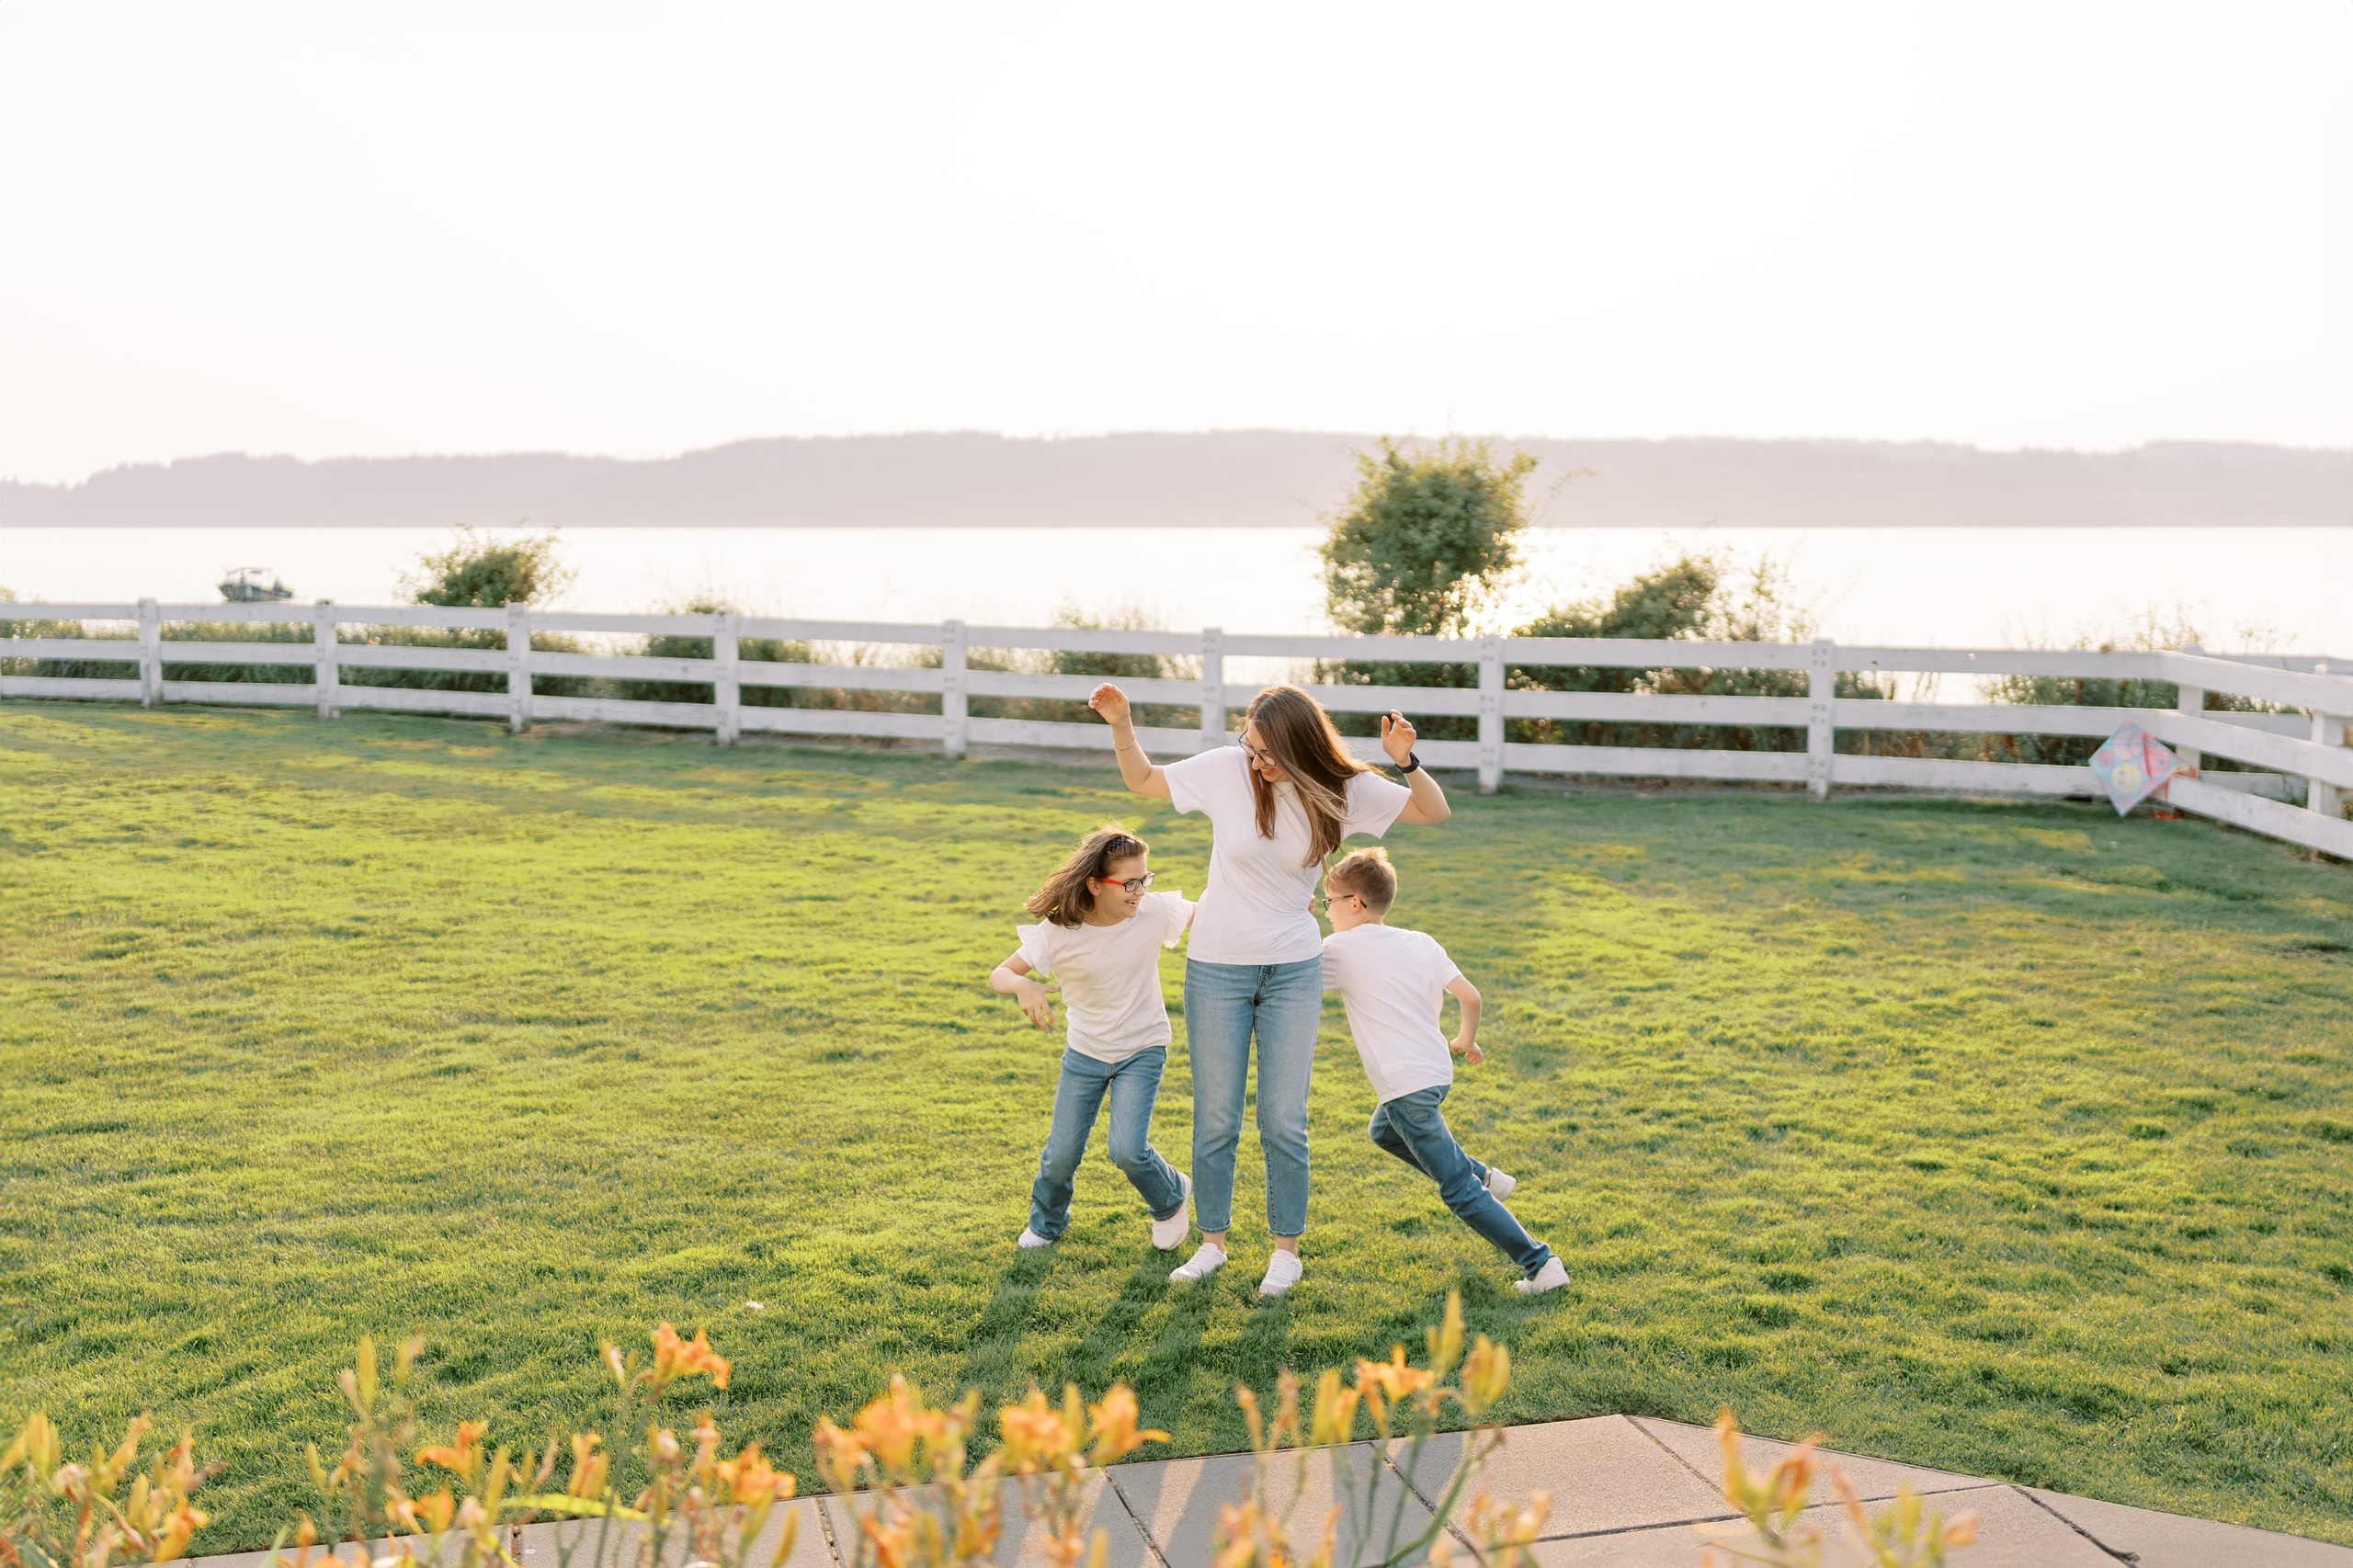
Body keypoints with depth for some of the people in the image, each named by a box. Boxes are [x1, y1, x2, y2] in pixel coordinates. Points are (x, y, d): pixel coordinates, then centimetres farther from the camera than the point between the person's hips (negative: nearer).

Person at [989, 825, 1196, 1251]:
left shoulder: (1155, 910, -18)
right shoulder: (1058, 932, -19)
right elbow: (998, 976, -15)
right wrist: (1023, 985, -39)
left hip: (1142, 1051, -1)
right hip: (1085, 1052, 1)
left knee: (1128, 1150, -16)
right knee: (1062, 1154, 6)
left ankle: (1171, 1200, 19)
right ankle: (1046, 1222, 39)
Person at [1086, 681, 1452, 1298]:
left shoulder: (1342, 790, -10)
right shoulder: (1225, 769, -12)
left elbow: (1434, 812, -4)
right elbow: (1142, 780, 2)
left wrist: (1406, 761, -23)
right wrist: (1120, 723, -13)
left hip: (1294, 970, 0)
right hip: (1215, 969, 0)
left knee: (1283, 1123, 3)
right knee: (1215, 1119, 7)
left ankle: (1285, 1249, 20)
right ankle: (1211, 1242, 26)